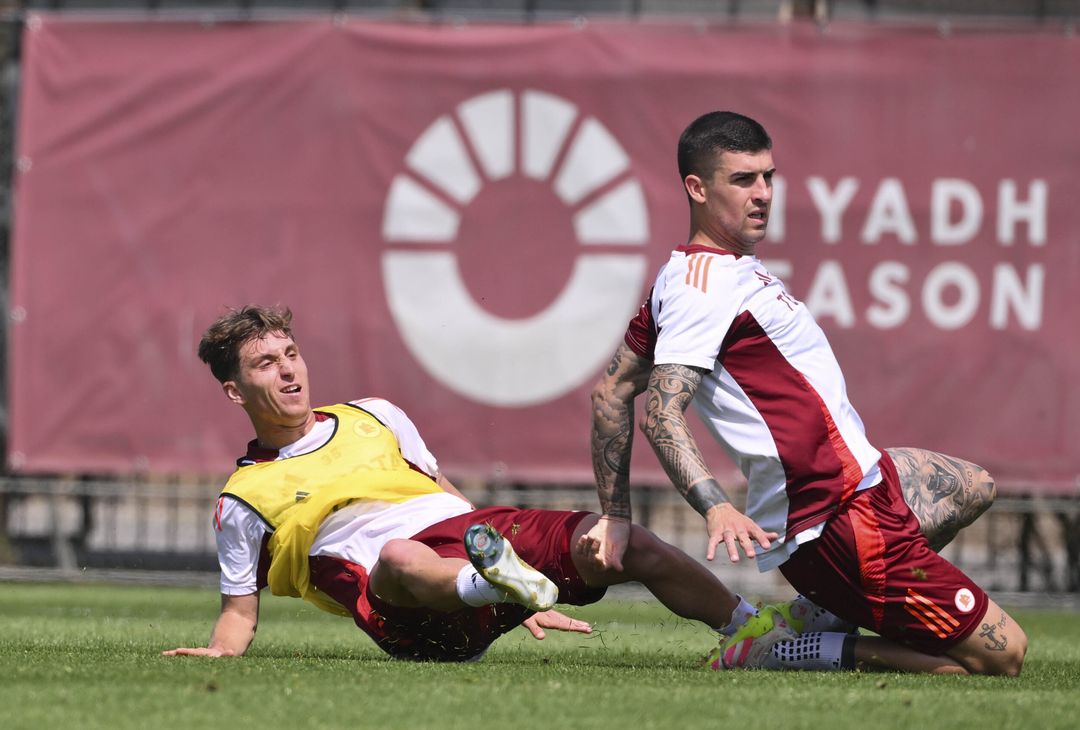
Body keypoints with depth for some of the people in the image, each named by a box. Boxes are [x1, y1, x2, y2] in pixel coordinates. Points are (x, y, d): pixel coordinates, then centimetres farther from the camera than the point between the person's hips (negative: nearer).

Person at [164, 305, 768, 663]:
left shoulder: (374, 418, 25)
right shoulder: (244, 499, 13)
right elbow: (241, 609, 17)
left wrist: (525, 599, 24)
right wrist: (219, 651, -8)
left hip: (476, 532, 5)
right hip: (418, 623, -5)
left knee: (627, 543, -17)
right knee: (401, 557, -44)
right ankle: (495, 579, -75)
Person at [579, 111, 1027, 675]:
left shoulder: (684, 276, 13)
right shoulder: (706, 284, -17)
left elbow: (611, 393, 18)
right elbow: (661, 414, -26)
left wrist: (615, 515, 16)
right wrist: (716, 507, -39)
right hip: (835, 517, -10)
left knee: (973, 487, 35)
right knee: (1001, 652, -13)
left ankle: (822, 610, 15)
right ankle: (785, 651, -7)